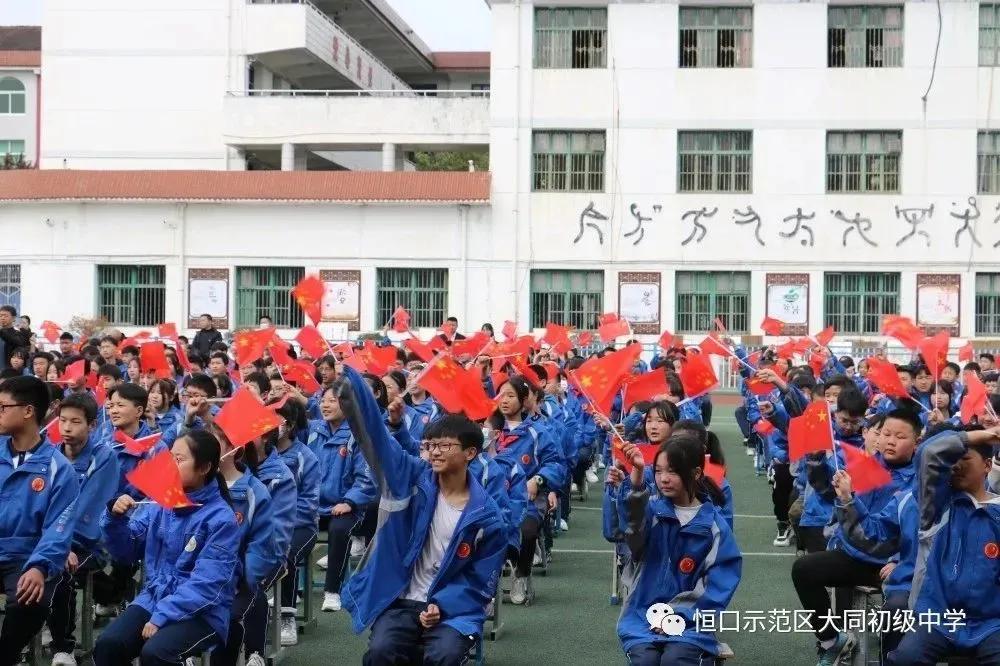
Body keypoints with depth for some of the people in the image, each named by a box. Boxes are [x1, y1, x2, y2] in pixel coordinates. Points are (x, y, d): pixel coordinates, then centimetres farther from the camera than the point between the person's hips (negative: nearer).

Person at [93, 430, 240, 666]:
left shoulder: (221, 518, -12)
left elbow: (206, 583, -17)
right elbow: (126, 551, 10)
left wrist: (161, 616, -22)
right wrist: (116, 518, -8)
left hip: (201, 612, -5)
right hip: (153, 598, 5)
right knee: (107, 645, -19)